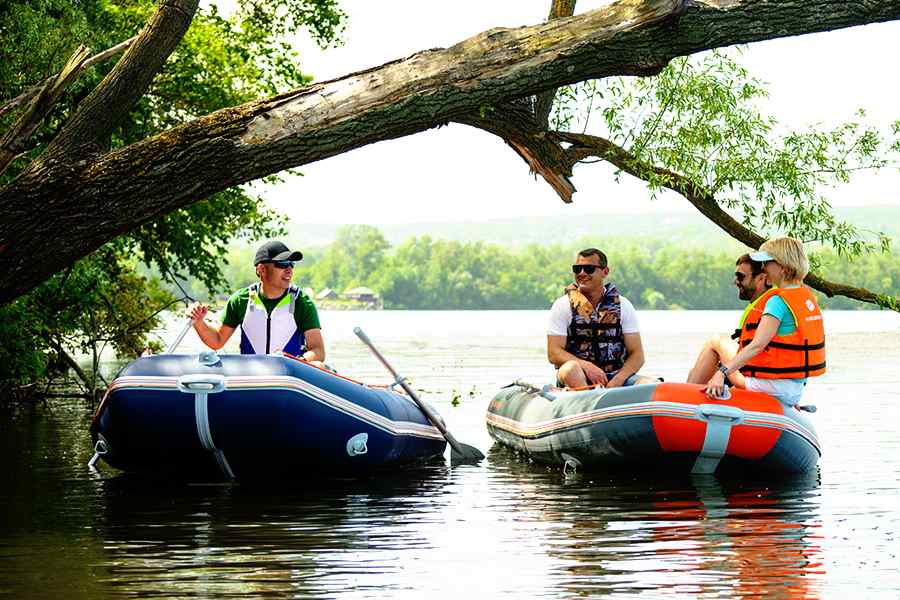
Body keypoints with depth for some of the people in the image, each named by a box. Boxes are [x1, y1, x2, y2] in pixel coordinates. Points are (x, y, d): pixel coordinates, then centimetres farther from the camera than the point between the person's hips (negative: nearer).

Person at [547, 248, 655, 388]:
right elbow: (553, 354, -2)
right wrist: (586, 366, -20)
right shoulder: (563, 305, 5)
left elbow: (637, 355, 4)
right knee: (570, 368, -36)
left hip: (616, 376, 2)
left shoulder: (623, 306, 9)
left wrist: (616, 382, -15)